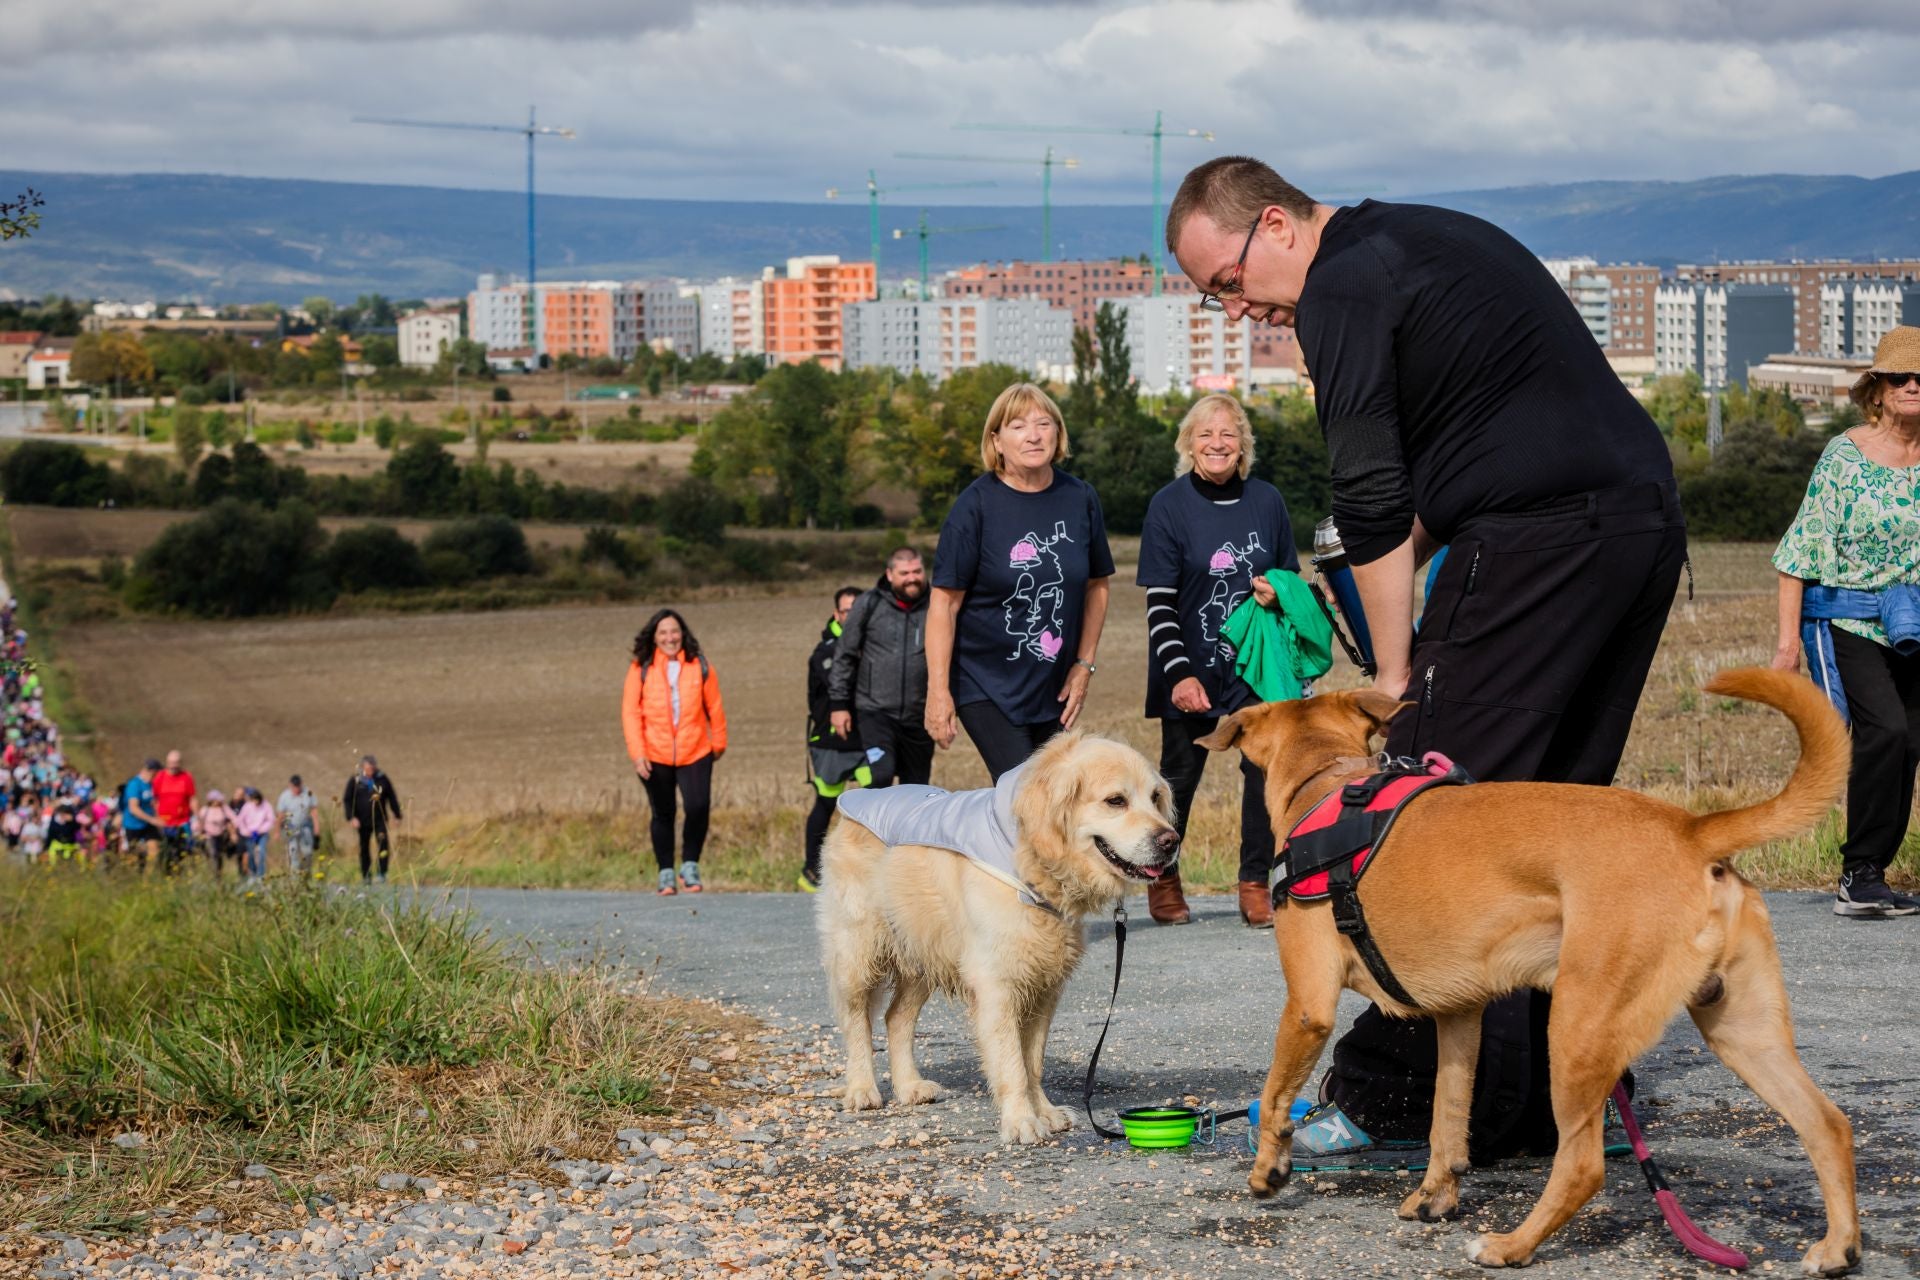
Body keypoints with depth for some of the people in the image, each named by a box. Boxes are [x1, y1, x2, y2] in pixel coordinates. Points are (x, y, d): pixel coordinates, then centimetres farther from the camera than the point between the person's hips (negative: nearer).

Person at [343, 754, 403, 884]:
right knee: (364, 849, 8)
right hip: (362, 822, 0)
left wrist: (397, 815, 11)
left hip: (380, 820, 0)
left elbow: (392, 798, 10)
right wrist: (351, 817, -9)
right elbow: (347, 800, 1)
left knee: (384, 844, -15)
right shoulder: (355, 781, -1)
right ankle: (366, 876, 19)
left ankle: (382, 874, -12)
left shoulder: (382, 779, 1)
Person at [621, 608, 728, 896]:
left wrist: (719, 743, 18)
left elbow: (714, 707, 11)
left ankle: (690, 866, 5)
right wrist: (637, 753, -10)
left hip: (695, 753, 0)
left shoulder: (700, 666, 2)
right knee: (663, 815, 7)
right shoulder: (641, 668, -2)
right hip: (654, 756, 0)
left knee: (698, 807, -14)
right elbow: (630, 712, -3)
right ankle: (666, 873, 19)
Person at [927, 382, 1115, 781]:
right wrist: (938, 690, -15)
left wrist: (1084, 664, 5)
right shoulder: (977, 505, -11)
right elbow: (945, 602, -11)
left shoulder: (1080, 499, 1)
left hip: (1055, 689, 5)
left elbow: (1096, 585, 11)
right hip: (986, 685, -5)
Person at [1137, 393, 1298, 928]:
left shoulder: (1266, 501, 4)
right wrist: (1179, 674, -17)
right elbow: (1159, 602, -8)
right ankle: (1163, 881, 24)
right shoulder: (1169, 506, -5)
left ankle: (1256, 885, 3)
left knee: (1266, 769, -6)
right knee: (1179, 773, 7)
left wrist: (1278, 595, -9)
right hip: (1193, 667, -2)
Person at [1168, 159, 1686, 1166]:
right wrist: (1409, 551, 19)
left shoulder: (1344, 287, -5)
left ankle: (1395, 1099, -7)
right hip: (1647, 521, 10)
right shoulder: (1442, 237, 24)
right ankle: (1551, 1101, 12)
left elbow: (1371, 502, -9)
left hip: (1536, 537, -10)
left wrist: (1395, 678, -5)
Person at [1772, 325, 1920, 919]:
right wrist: (1788, 637, -10)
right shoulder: (1844, 456, -7)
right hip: (1844, 619, -5)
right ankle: (1858, 875, -14)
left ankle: (1865, 883, 12)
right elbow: (1804, 548, -6)